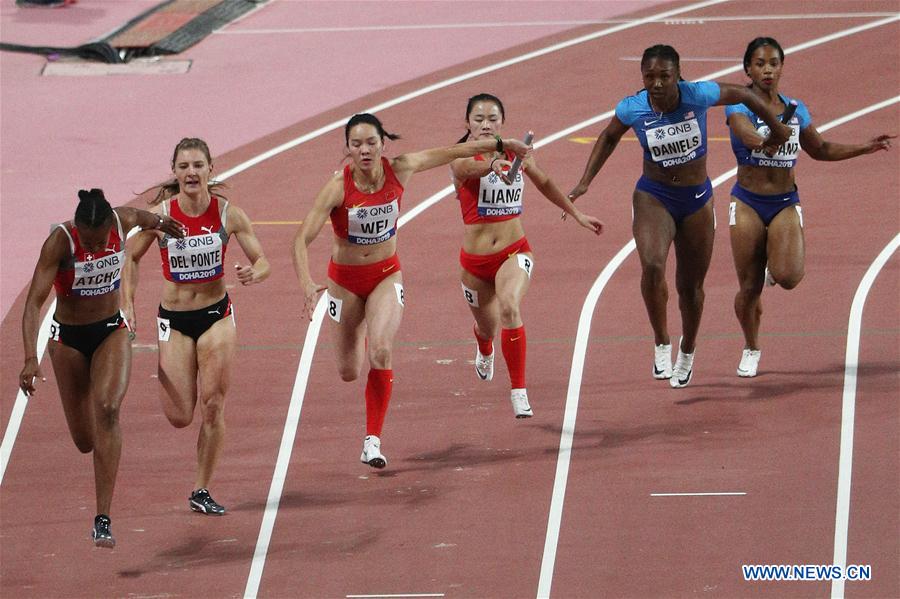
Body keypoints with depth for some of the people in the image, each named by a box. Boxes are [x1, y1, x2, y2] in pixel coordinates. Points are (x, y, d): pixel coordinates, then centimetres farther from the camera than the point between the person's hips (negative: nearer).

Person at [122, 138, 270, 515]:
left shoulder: (228, 214, -10)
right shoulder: (160, 215, -12)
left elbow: (262, 261, -3)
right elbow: (132, 258, 4)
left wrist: (254, 274, -26)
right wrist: (128, 305, -3)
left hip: (217, 314, 0)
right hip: (174, 320, 0)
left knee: (212, 407, -4)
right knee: (179, 417, -3)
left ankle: (201, 491, 10)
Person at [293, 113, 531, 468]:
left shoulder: (399, 170, -15)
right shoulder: (338, 187, -24)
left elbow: (446, 154, 2)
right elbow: (302, 239, -27)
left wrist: (498, 144, 13)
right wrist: (306, 285, -44)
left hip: (386, 275, 1)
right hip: (346, 280, -1)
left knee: (381, 352, -24)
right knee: (349, 372, 9)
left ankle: (372, 441, -18)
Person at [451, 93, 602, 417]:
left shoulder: (517, 153, -1)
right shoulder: (462, 159, -14)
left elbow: (544, 183, 19)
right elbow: (472, 167, -41)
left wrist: (576, 213, 24)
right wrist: (493, 165, -64)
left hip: (514, 253, 0)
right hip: (475, 259, 0)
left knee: (510, 307, -30)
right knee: (488, 327, 19)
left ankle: (518, 391, -24)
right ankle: (484, 351, 61)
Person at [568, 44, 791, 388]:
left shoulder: (699, 96, -20)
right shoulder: (632, 109, -15)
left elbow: (743, 95, -2)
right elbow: (609, 137, 7)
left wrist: (777, 130, 11)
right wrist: (585, 182, 2)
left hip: (697, 199, 1)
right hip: (653, 197, -1)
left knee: (691, 284, 12)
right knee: (652, 265, -28)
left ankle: (687, 352, 39)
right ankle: (661, 345, -11)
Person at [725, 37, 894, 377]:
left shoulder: (796, 110, 7)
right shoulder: (739, 106, -7)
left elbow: (820, 150, 22)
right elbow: (750, 137, -29)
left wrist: (863, 148, 13)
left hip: (785, 203, 2)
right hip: (748, 204, -2)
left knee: (788, 278, -21)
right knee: (749, 287, 0)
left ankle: (775, 263, 18)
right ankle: (751, 350, 26)